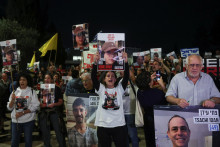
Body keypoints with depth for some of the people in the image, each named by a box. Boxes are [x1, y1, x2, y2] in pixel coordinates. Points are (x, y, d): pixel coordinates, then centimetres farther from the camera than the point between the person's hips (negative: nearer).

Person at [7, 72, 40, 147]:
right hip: (15, 120, 2)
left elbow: (35, 106, -9)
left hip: (28, 120, -2)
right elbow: (9, 108, 6)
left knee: (28, 141, 7)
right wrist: (12, 100, -12)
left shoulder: (31, 92, -1)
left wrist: (22, 113, -16)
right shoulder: (15, 92, 8)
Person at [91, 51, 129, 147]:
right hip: (103, 125, 0)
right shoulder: (101, 88, 5)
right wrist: (95, 63, -21)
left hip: (119, 125, 0)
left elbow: (126, 77, -7)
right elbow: (93, 77, -8)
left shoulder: (120, 88, 6)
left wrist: (126, 62, -20)